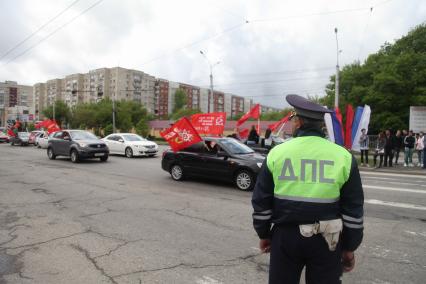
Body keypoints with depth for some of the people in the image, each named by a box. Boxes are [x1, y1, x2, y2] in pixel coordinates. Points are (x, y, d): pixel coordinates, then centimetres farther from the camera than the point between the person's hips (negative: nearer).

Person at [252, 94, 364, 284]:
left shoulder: (277, 153, -6)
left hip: (285, 236, 0)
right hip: (326, 239, 1)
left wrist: (264, 234, 12)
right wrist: (349, 247, 9)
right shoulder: (343, 156, -4)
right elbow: (353, 209, 0)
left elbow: (261, 201, -1)